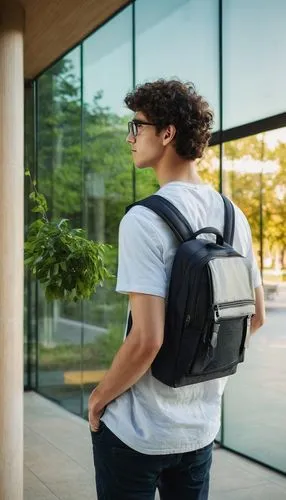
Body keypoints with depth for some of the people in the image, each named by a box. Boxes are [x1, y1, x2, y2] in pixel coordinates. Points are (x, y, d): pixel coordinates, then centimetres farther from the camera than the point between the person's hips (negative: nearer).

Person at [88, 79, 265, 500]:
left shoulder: (144, 220, -20)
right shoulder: (233, 216, 1)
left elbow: (147, 339, -25)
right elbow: (255, 318, 9)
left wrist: (99, 397, -10)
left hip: (136, 432, -6)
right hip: (203, 426, 6)